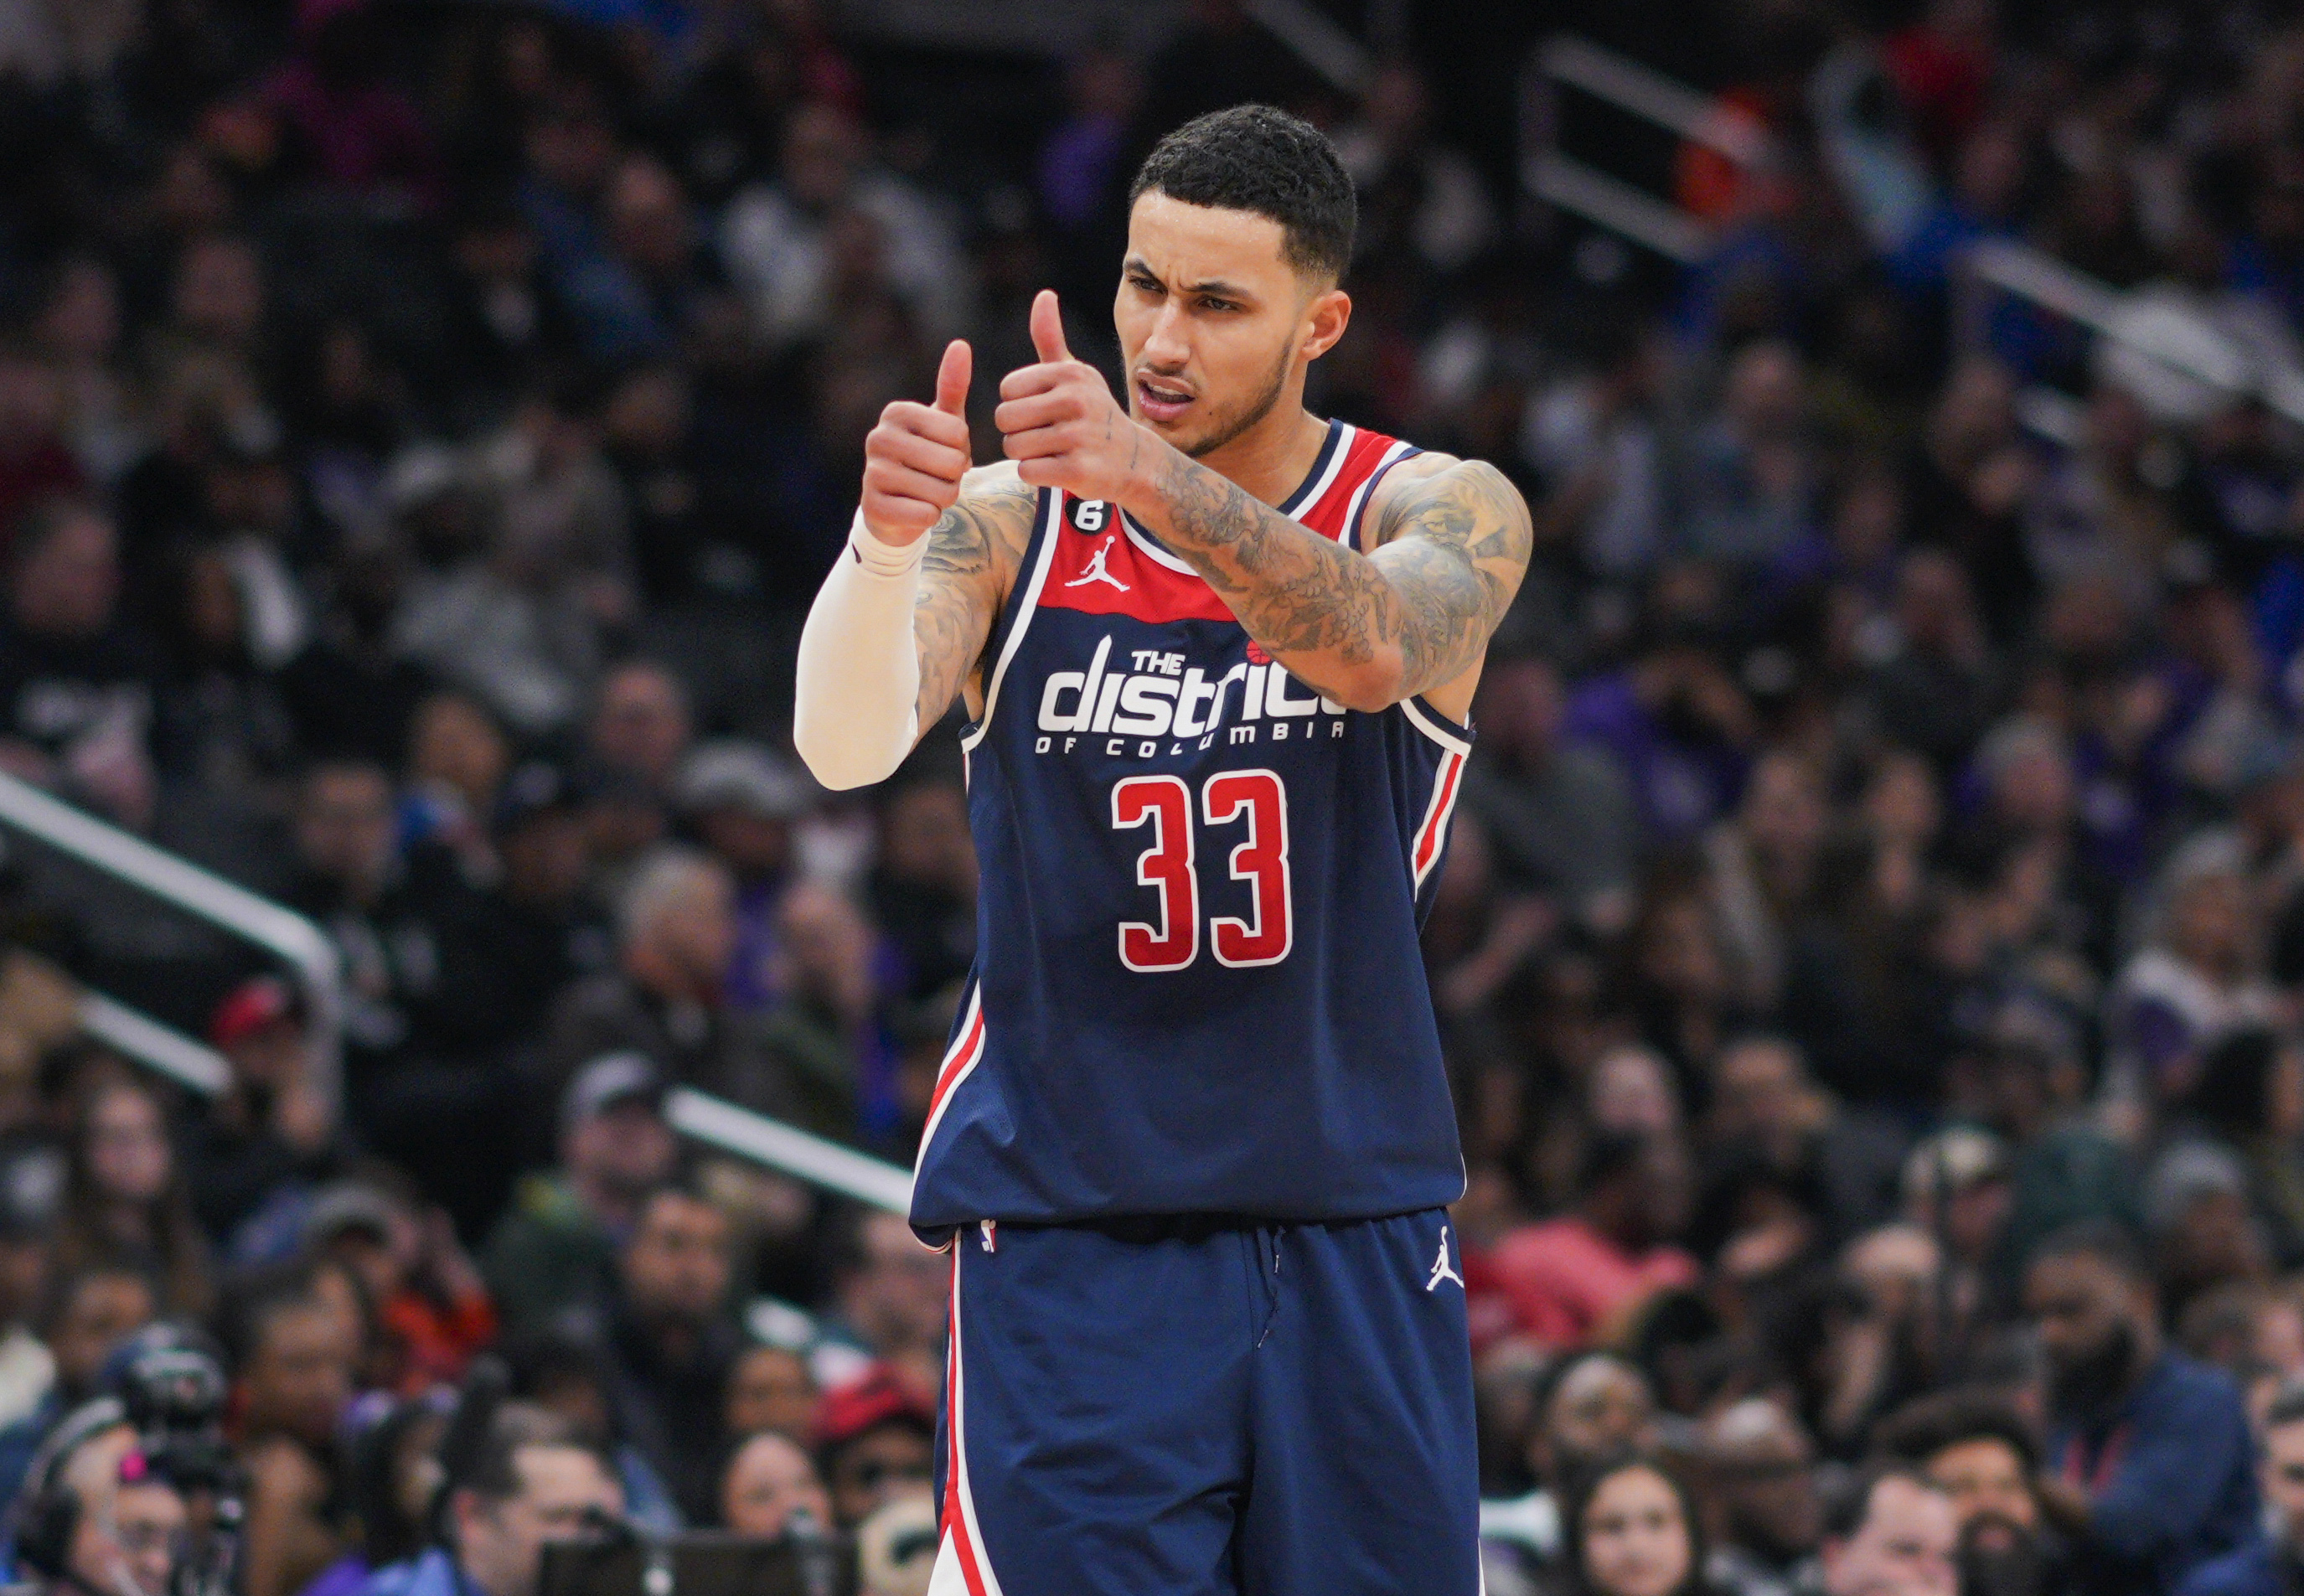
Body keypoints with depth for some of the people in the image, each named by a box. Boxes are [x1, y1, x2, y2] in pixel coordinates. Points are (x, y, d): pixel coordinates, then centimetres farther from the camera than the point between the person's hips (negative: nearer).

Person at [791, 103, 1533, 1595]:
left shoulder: (1444, 512, -1)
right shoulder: (1005, 522, 1)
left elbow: (1375, 649, -25)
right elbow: (846, 747, -17)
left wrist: (1155, 478, -42)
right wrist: (886, 541, -39)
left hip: (1355, 1228, 1)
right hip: (1069, 1232, -1)